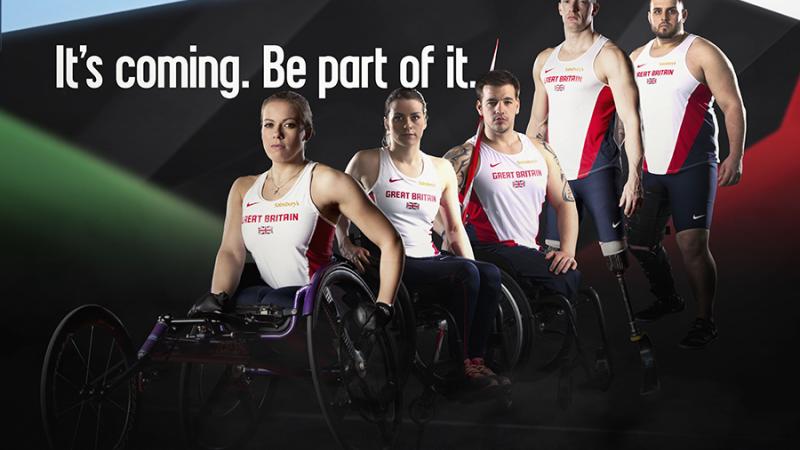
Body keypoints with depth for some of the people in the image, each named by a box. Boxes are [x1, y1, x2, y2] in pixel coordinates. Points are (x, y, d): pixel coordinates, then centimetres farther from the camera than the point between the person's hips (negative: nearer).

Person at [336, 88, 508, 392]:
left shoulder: (441, 169, 16)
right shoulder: (367, 162, 4)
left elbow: (455, 228, 17)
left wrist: (470, 262, 2)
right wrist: (345, 244, -8)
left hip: (430, 260, 5)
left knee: (489, 274, -26)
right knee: (466, 272, -31)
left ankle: (476, 360, -19)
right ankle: (459, 365, -20)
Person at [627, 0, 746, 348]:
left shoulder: (701, 52, -6)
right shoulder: (636, 58, 12)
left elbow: (733, 105, -9)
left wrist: (735, 156, -19)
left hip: (692, 168, -6)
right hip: (650, 169, 6)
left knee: (692, 244, -13)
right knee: (639, 242, 12)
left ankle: (705, 321, 0)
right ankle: (667, 300, 35)